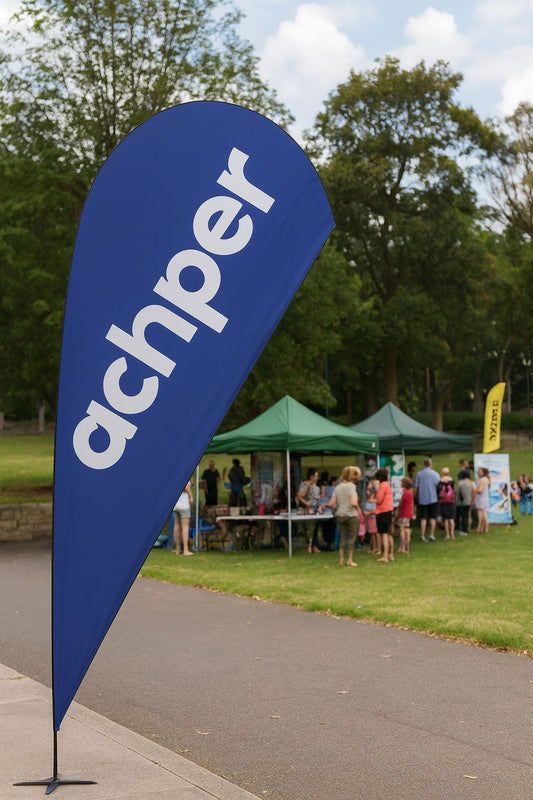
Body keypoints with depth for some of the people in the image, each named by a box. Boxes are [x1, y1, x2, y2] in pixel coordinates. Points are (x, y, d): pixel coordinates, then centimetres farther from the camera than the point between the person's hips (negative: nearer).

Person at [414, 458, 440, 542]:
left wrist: (418, 496, 16)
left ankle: (422, 535, 0)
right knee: (432, 517, 8)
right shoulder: (435, 474, -5)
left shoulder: (419, 474, -1)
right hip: (433, 498, -1)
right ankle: (431, 535, 6)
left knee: (423, 518, 5)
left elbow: (416, 487, 1)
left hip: (422, 499, 1)